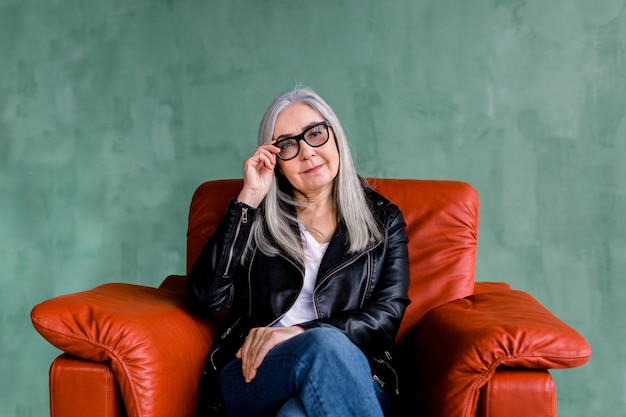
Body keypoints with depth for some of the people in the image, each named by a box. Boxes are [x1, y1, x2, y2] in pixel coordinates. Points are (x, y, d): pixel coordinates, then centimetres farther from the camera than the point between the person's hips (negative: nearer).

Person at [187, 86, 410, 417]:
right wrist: (248, 200, -2)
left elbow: (387, 316, 3)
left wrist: (300, 332, -13)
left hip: (353, 380, -1)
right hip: (250, 375, 1)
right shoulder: (256, 218, 15)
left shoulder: (383, 218, 15)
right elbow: (207, 297, 0)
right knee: (326, 345, -35)